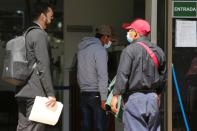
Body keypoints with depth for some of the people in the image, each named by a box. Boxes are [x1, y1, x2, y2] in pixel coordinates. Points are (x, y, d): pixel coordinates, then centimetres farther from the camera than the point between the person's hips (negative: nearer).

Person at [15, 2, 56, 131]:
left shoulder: (27, 34, 18)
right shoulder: (40, 34, -10)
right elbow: (43, 66, -18)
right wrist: (51, 94, -19)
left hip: (23, 91, 9)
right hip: (36, 92, -9)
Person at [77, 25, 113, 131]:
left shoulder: (82, 48, 14)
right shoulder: (99, 49, -10)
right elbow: (102, 75, -15)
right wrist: (104, 97, -16)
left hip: (83, 94, 7)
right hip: (96, 94, -7)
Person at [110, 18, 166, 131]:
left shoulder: (130, 50, -10)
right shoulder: (158, 51, 11)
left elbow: (123, 74, -16)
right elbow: (162, 75, 19)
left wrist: (116, 96, -13)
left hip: (134, 97, -7)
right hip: (153, 98, 7)